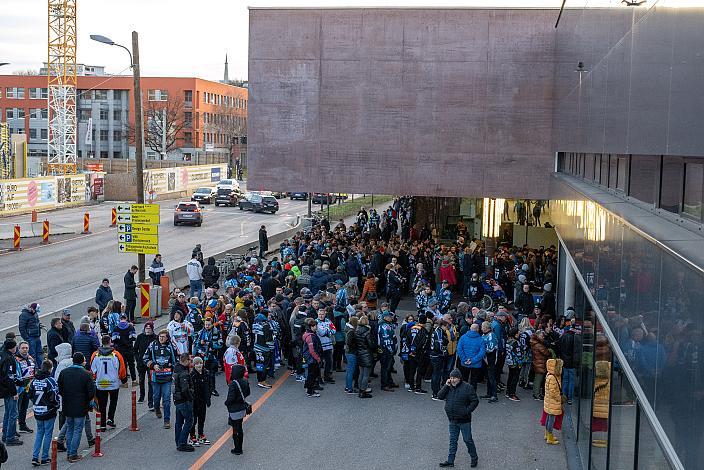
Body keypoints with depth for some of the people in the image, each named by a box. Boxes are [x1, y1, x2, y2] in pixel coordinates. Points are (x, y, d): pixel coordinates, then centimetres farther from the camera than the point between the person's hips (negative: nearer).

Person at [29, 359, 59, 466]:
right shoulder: (50, 380, -16)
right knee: (48, 434, 6)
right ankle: (45, 458, 10)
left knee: (39, 433, 17)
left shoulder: (35, 380, 3)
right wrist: (56, 406, -2)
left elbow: (30, 394, 10)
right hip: (49, 412, -6)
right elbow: (55, 396, -19)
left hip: (37, 412, 6)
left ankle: (35, 457, 10)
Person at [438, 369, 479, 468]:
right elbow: (440, 396, -3)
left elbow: (475, 401, -9)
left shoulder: (467, 387, -11)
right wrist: (446, 386, -12)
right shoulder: (449, 387, 5)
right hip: (452, 421, 5)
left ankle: (474, 458, 22)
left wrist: (467, 411, -17)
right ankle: (450, 461, 17)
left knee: (468, 440, 4)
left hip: (464, 420, -5)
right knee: (452, 441, 11)